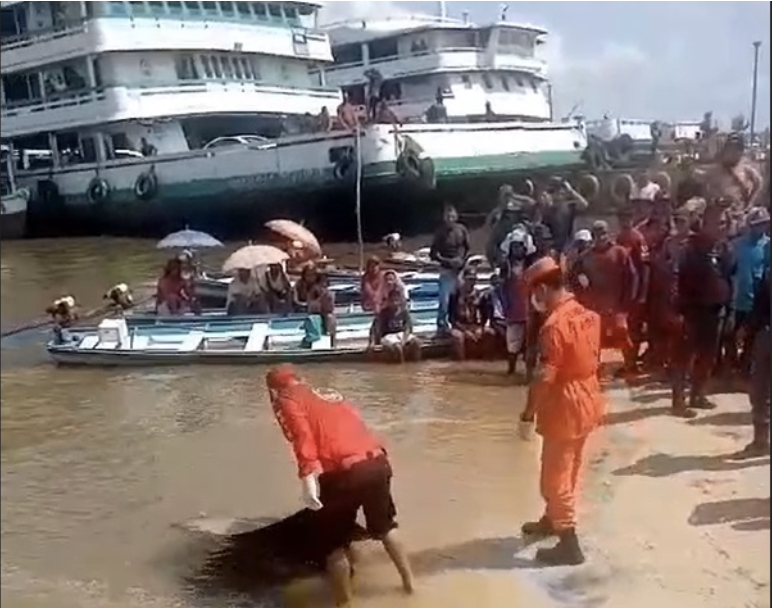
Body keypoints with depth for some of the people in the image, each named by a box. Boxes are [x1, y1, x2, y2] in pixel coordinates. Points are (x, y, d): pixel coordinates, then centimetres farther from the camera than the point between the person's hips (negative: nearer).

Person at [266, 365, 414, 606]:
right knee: (385, 525, 30)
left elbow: (302, 435, -9)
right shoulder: (330, 395, 28)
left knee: (334, 544, 13)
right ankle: (409, 581, 42)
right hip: (377, 462, 7)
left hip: (343, 473, -6)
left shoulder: (286, 400, 9)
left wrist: (307, 476, -18)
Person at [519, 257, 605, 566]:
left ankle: (569, 546, 10)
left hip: (565, 408, -9)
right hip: (586, 400, 9)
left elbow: (545, 377, -25)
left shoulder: (554, 325, -24)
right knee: (567, 471, 24)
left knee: (555, 478, 3)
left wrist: (528, 414, -15)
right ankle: (552, 520, 42)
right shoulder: (586, 314, 4)